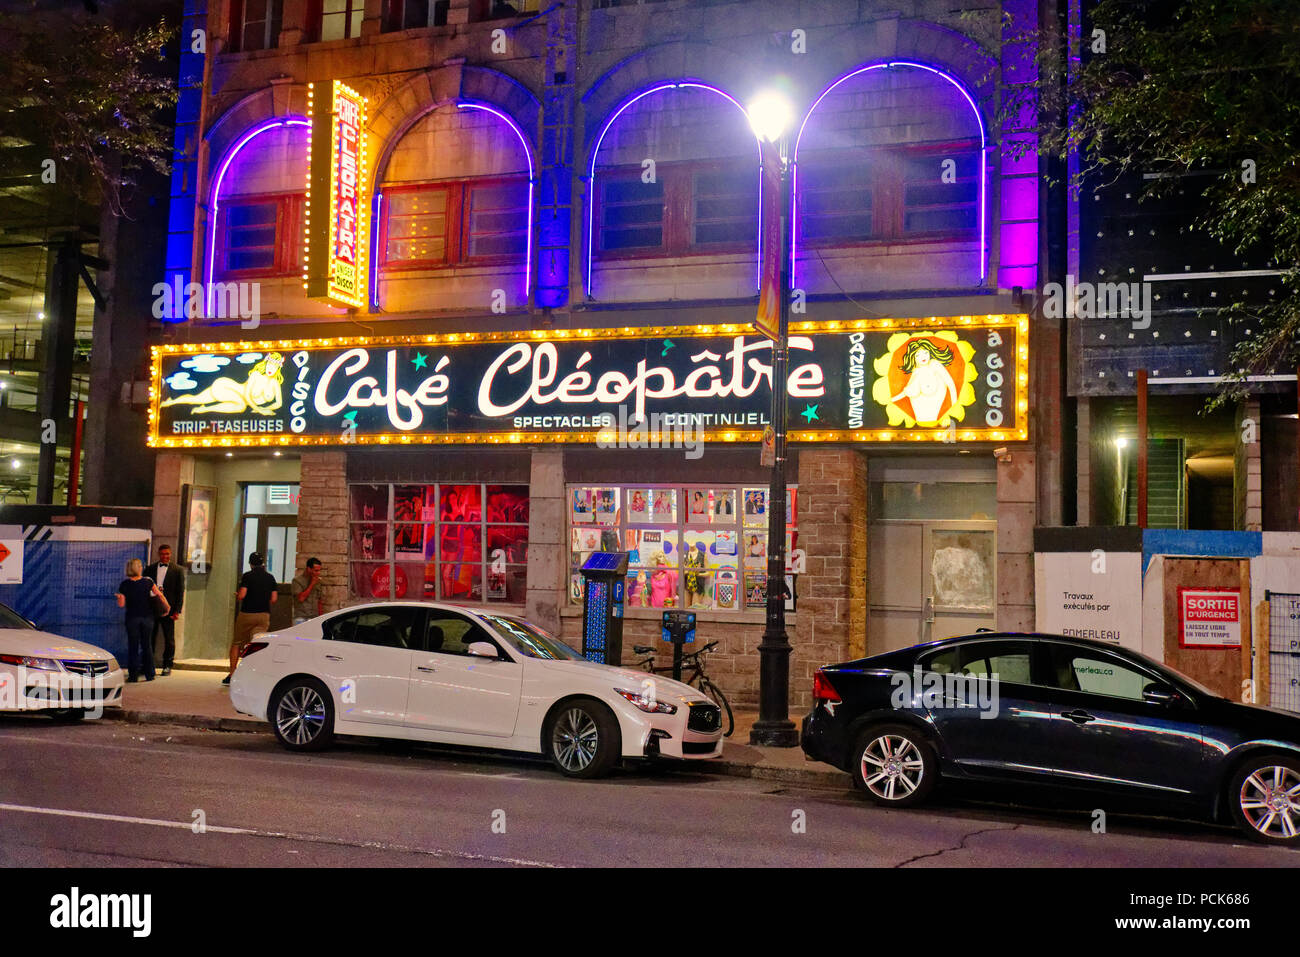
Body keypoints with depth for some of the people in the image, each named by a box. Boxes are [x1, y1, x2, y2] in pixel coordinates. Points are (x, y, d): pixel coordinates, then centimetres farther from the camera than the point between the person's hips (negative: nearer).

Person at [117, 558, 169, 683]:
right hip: (147, 617, 1)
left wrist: (119, 597, 12)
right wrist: (167, 608, 2)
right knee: (147, 645, 11)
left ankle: (133, 675, 4)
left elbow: (121, 604, -8)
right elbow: (160, 596, -10)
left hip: (132, 618, -1)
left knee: (133, 646, 6)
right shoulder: (148, 582, -4)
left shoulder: (125, 585, -4)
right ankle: (149, 674, 13)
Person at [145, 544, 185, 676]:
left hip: (168, 609, -2)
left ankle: (167, 666, 11)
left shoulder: (178, 570, 4)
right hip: (151, 609, 2)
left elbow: (180, 592, 1)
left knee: (169, 639, 3)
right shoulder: (150, 569, 11)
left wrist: (177, 611, -7)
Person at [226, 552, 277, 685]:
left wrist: (236, 595, 9)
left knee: (236, 644, 11)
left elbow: (242, 595, -14)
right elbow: (273, 599, 4)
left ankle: (231, 675, 11)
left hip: (247, 614, -3)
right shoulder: (270, 577, 6)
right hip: (264, 614, 3)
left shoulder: (247, 576, -6)